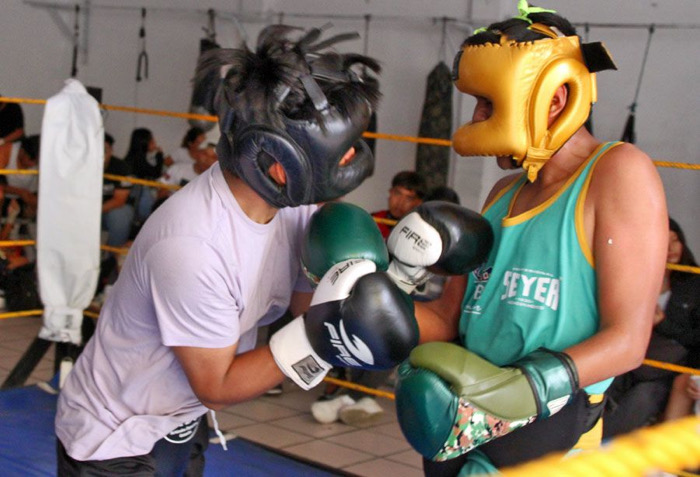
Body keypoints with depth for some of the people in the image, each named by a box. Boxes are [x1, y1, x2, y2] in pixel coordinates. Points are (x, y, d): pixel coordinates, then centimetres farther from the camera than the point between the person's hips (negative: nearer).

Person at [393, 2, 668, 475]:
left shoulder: (619, 174, -8)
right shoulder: (504, 195, 14)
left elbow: (627, 340, -14)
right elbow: (447, 318, 14)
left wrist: (517, 390, -25)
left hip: (546, 435, -6)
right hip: (454, 423, 7)